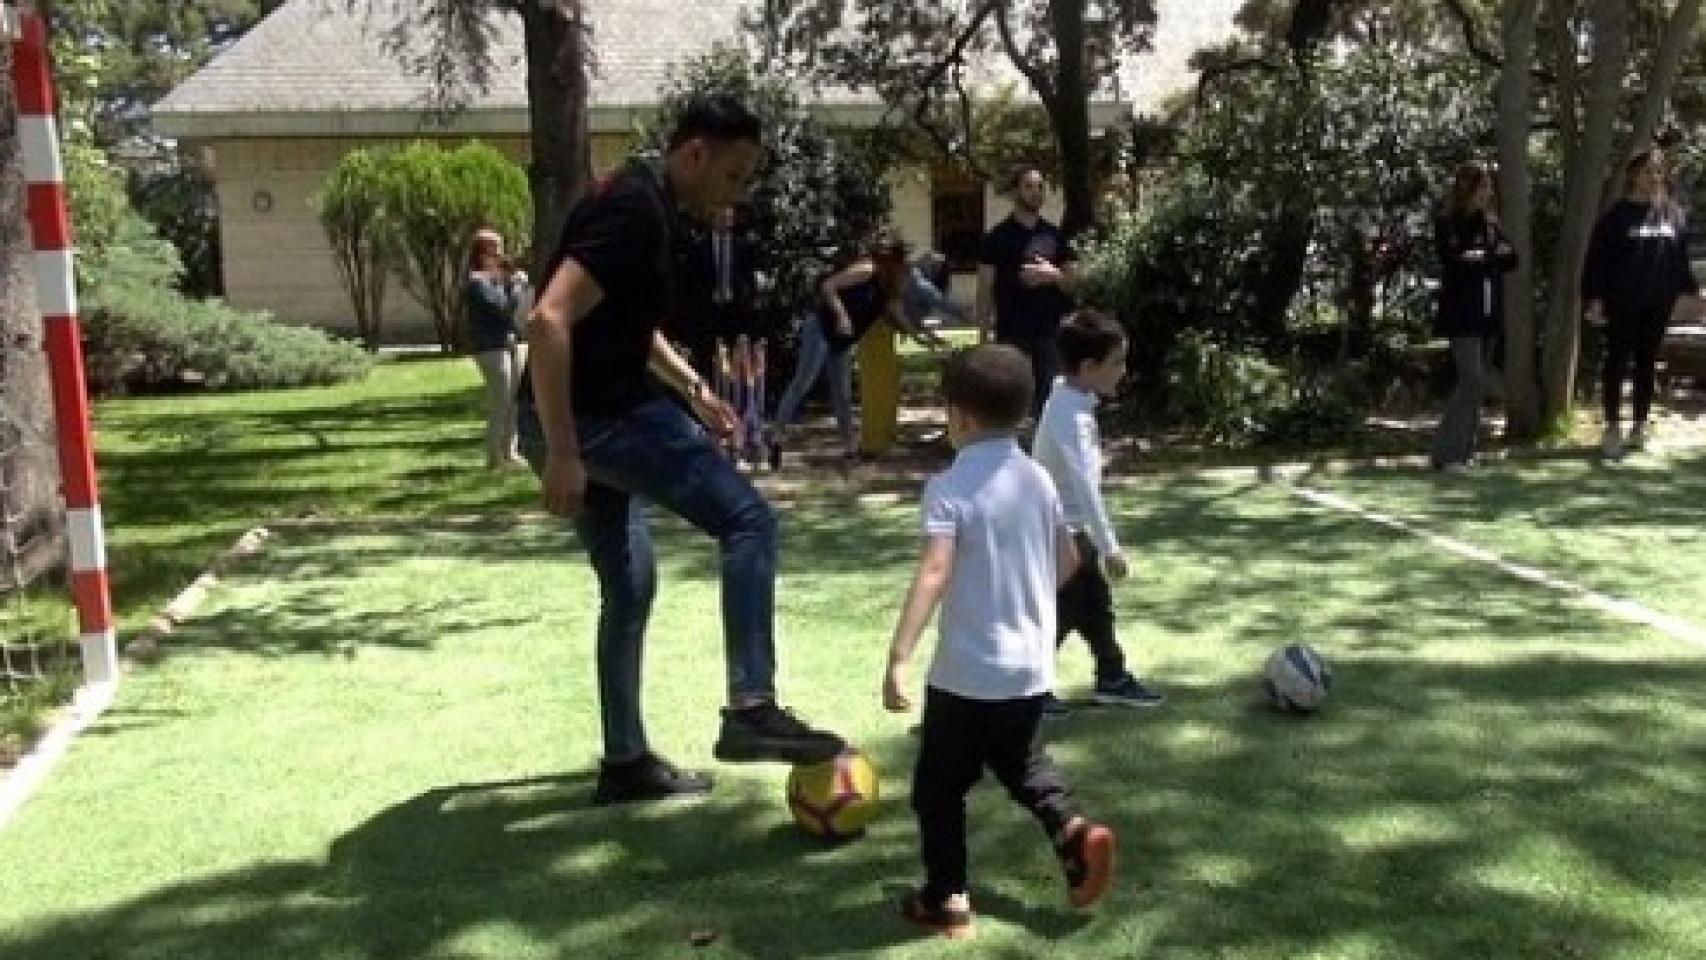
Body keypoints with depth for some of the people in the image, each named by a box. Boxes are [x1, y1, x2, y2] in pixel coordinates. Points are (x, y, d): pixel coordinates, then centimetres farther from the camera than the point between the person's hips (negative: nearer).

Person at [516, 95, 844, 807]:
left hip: (597, 415, 11)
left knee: (629, 587, 16)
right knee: (749, 520, -10)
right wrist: (561, 452, -28)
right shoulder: (634, 210, -17)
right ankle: (750, 710, -10)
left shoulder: (649, 207, 15)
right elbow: (551, 321, -27)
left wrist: (691, 386, 22)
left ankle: (626, 762, 26)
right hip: (594, 418, -11)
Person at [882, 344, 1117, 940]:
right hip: (1031, 666, 6)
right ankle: (1074, 830, 9)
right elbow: (1068, 561, 14)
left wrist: (898, 657, -31)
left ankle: (947, 899, 15)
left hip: (966, 672, -6)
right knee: (1020, 761, 28)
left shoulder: (950, 486, -16)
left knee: (938, 784, 11)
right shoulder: (1039, 479, 4)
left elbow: (934, 573, -28)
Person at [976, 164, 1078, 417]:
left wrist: (1054, 275, -9)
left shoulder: (1055, 235, 11)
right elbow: (985, 290, -2)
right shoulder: (998, 237, 0)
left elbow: (1073, 282, 13)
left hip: (1050, 334, 3)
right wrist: (983, 338, -8)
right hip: (1011, 336, -3)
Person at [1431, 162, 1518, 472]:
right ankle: (1445, 452, -12)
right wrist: (1492, 258, -9)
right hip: (1462, 315, -7)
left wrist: (1482, 257, -9)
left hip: (1487, 314, 7)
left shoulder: (1489, 223, 16)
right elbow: (1454, 263, -15)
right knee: (1472, 380, -14)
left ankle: (1465, 449, 8)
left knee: (1476, 383, 5)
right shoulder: (1447, 224, -4)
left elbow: (1511, 259, 8)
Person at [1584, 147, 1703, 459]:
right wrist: (1594, 298, -14)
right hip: (1622, 304, -4)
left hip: (1659, 304, 4)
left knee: (1646, 363, 11)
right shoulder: (1617, 215, -6)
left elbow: (1681, 258, 14)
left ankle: (1641, 425, 20)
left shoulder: (1673, 213, 6)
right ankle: (1613, 428, 8)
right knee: (1617, 364, 1)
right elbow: (1597, 259, -8)